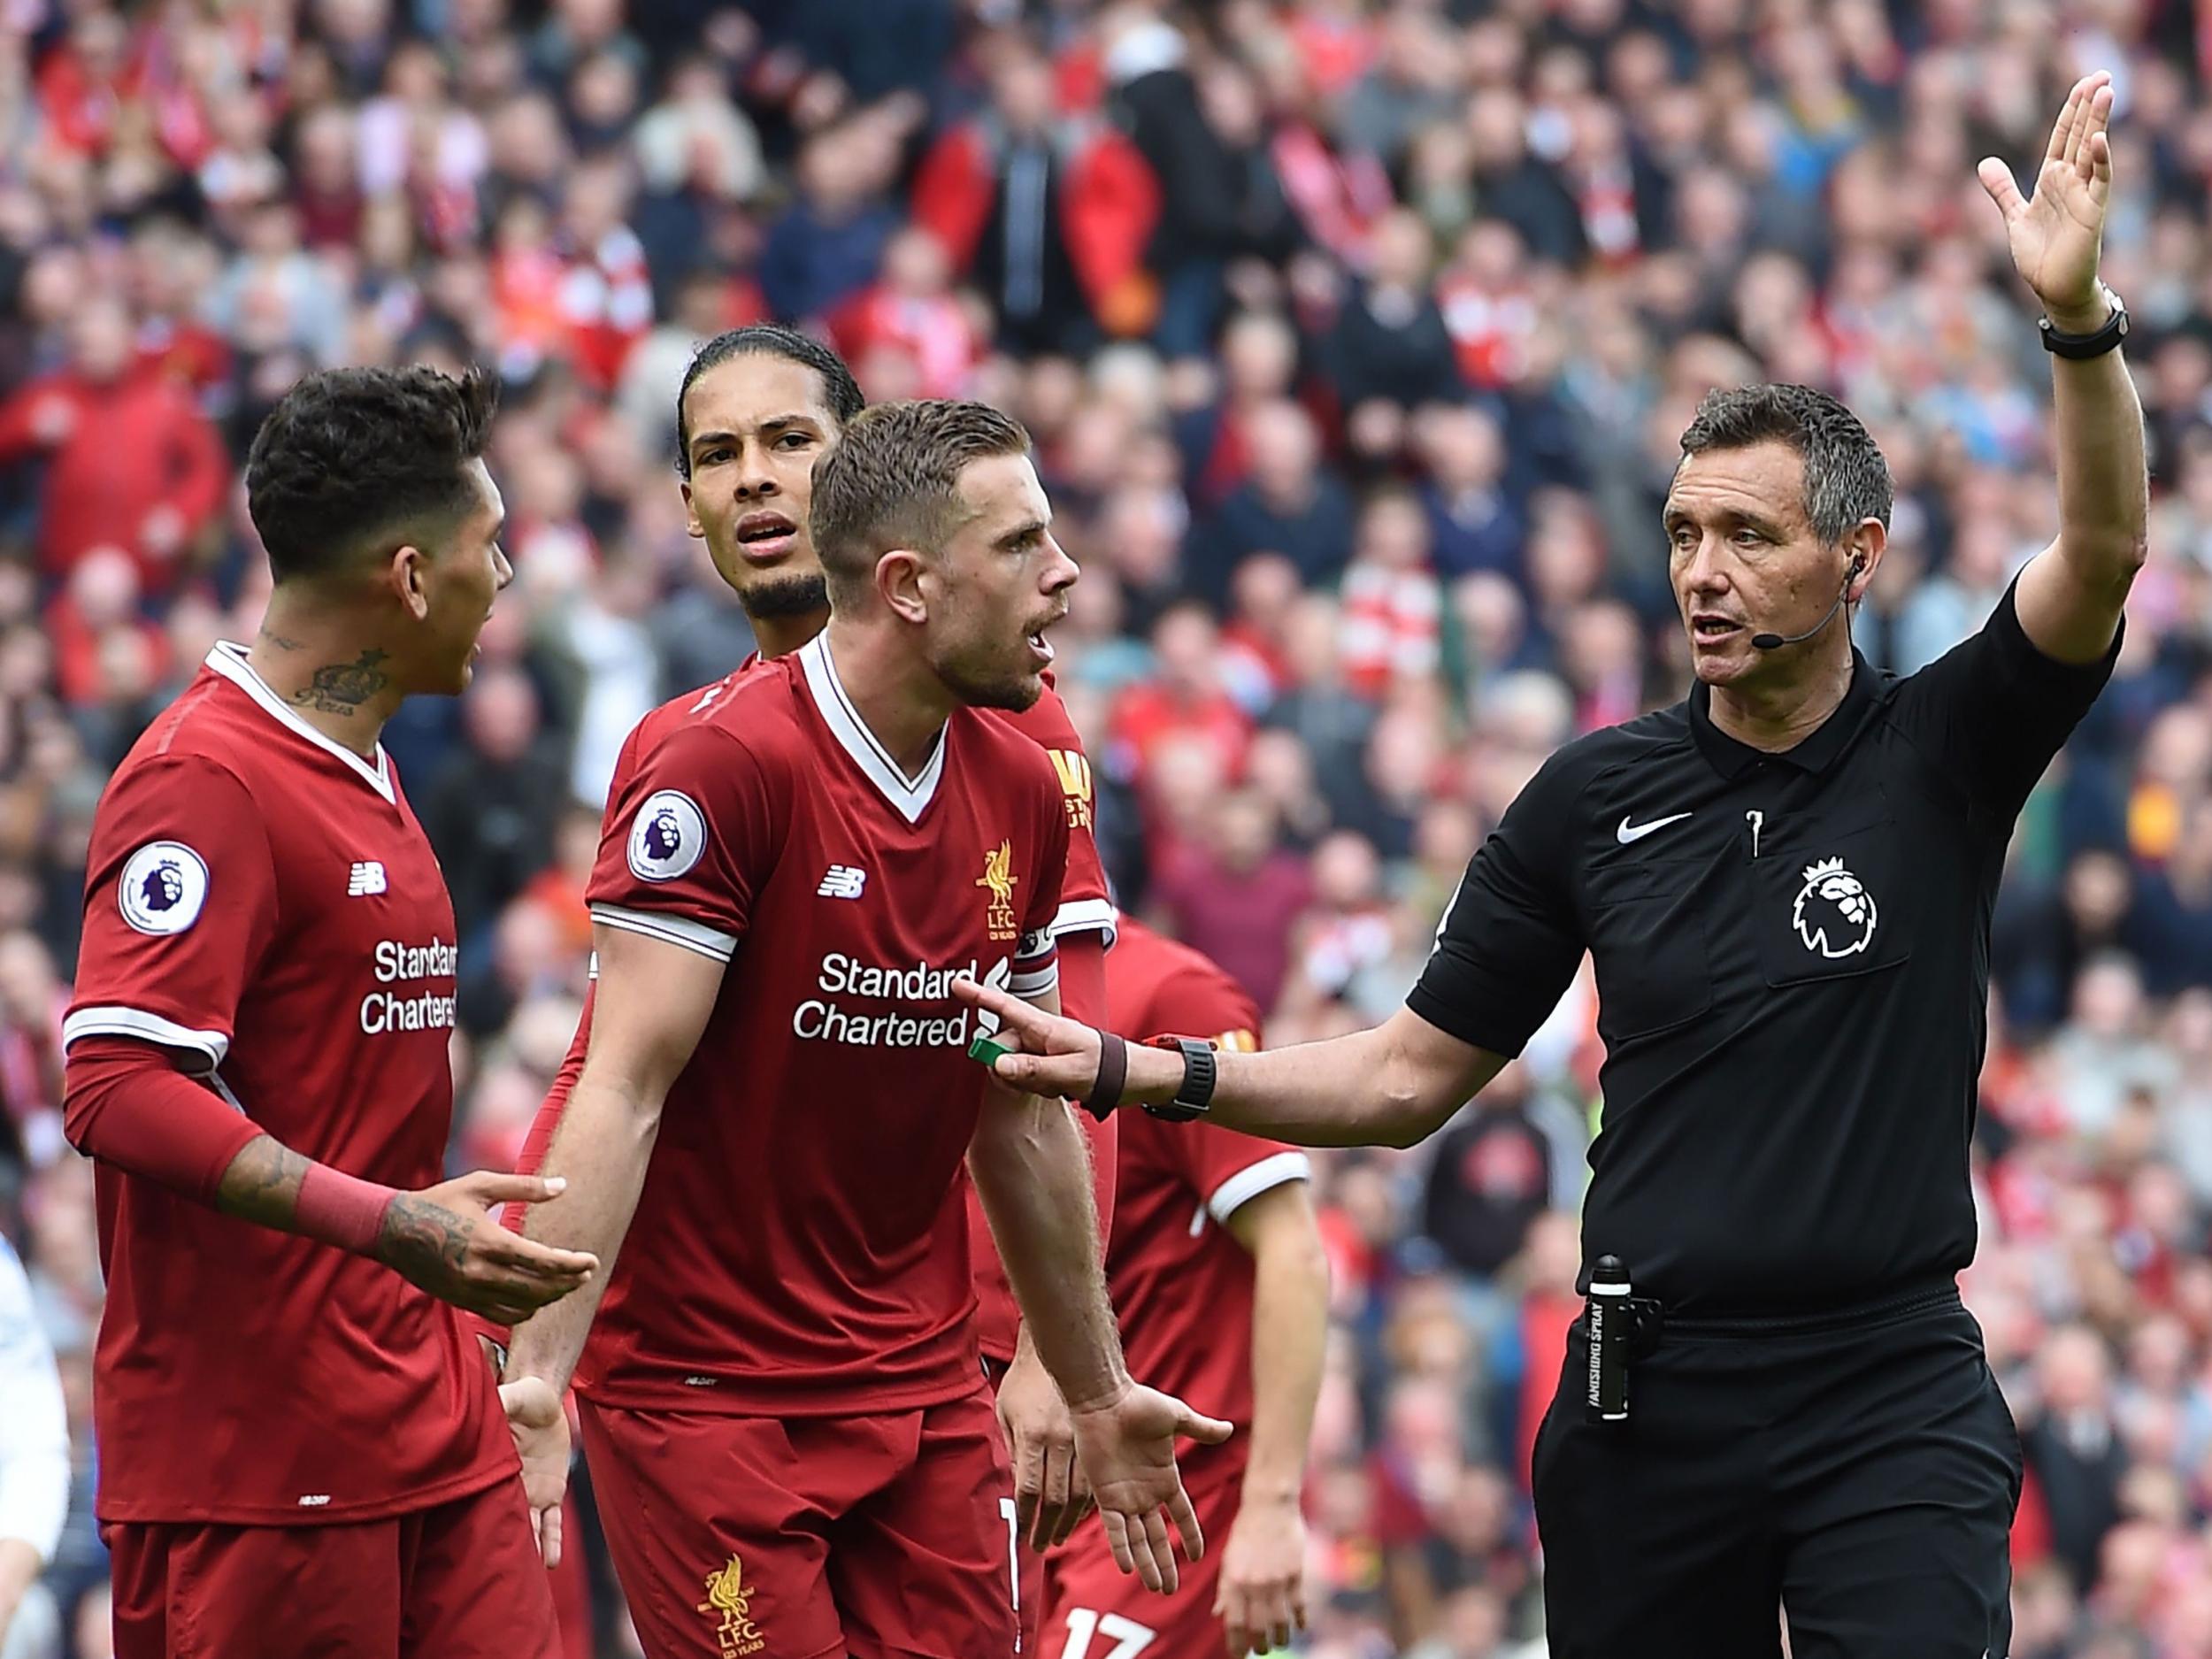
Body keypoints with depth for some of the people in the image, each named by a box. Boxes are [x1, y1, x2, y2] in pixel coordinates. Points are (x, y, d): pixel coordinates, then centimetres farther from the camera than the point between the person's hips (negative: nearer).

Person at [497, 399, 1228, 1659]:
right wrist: (538, 1373, -25)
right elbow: (623, 1089, -18)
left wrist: (1097, 1393, 22)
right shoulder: (721, 765, -15)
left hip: (927, 1394, 7)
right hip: (705, 1398, -7)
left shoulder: (1021, 792, 7)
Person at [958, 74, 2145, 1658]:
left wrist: (2079, 320, -34)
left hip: (1889, 1395, -3)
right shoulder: (1600, 794, 6)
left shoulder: (1939, 752, 0)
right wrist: (1136, 1071, 1)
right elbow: (1412, 1075, 12)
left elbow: (2101, 552, -18)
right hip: (1650, 1397, 3)